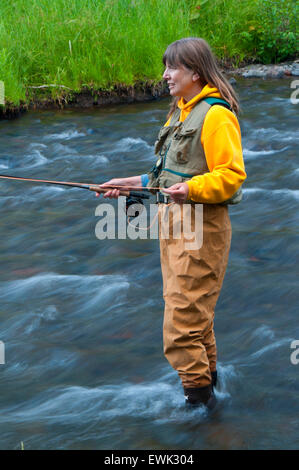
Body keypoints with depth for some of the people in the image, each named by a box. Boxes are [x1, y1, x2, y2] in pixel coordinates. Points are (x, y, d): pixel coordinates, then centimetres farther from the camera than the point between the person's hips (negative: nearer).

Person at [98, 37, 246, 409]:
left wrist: (190, 189, -29)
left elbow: (231, 175, -19)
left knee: (183, 319, -10)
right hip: (173, 221, 10)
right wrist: (132, 183, 17)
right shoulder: (179, 112, 17)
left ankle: (198, 395, 0)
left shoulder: (216, 115, -15)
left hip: (201, 225, -10)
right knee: (189, 309, 20)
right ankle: (208, 375, 34)